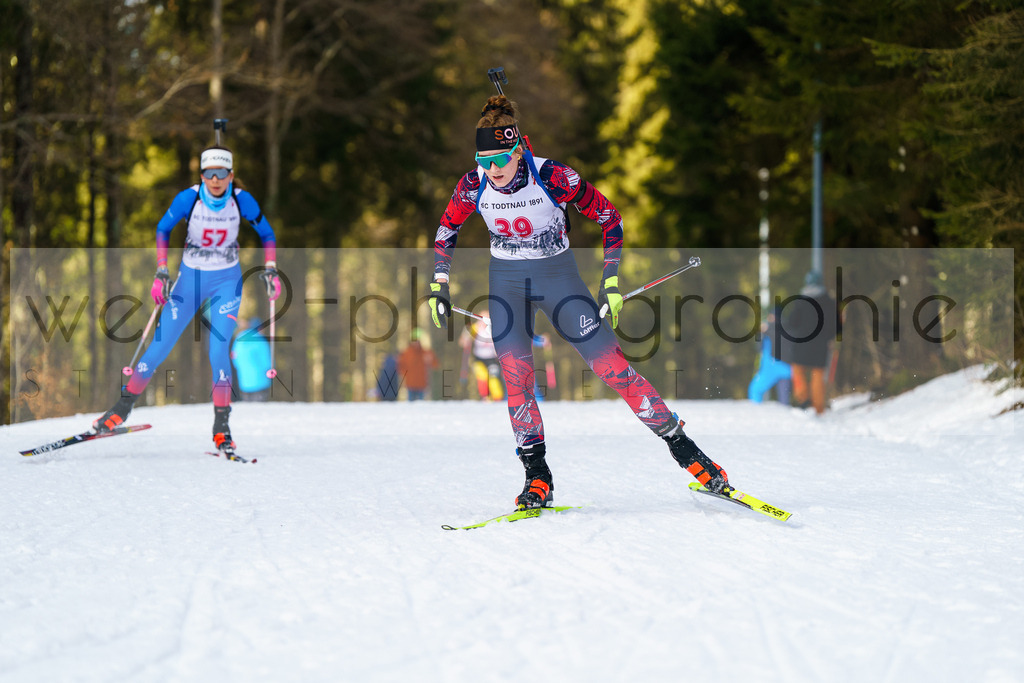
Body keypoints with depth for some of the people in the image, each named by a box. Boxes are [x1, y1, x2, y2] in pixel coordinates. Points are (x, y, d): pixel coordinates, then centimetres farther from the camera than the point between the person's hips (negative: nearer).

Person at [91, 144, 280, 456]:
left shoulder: (242, 201, -14)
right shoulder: (188, 198, -15)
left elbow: (267, 234, 2)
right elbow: (163, 229, 0)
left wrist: (270, 270, -9)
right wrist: (161, 272, -8)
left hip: (227, 281, 0)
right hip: (190, 278, 1)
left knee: (218, 352, -15)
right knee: (159, 347, -2)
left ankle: (221, 428, -8)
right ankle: (122, 407, 15)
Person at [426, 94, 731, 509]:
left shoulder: (554, 178, -23)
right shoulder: (473, 186, -15)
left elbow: (609, 219, -10)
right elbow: (447, 230, 7)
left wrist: (611, 282, -12)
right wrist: (439, 286, 4)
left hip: (558, 276, -2)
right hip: (506, 282, 2)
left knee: (609, 363, -8)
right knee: (515, 374, -13)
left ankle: (680, 445, 2)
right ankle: (537, 477, -3)